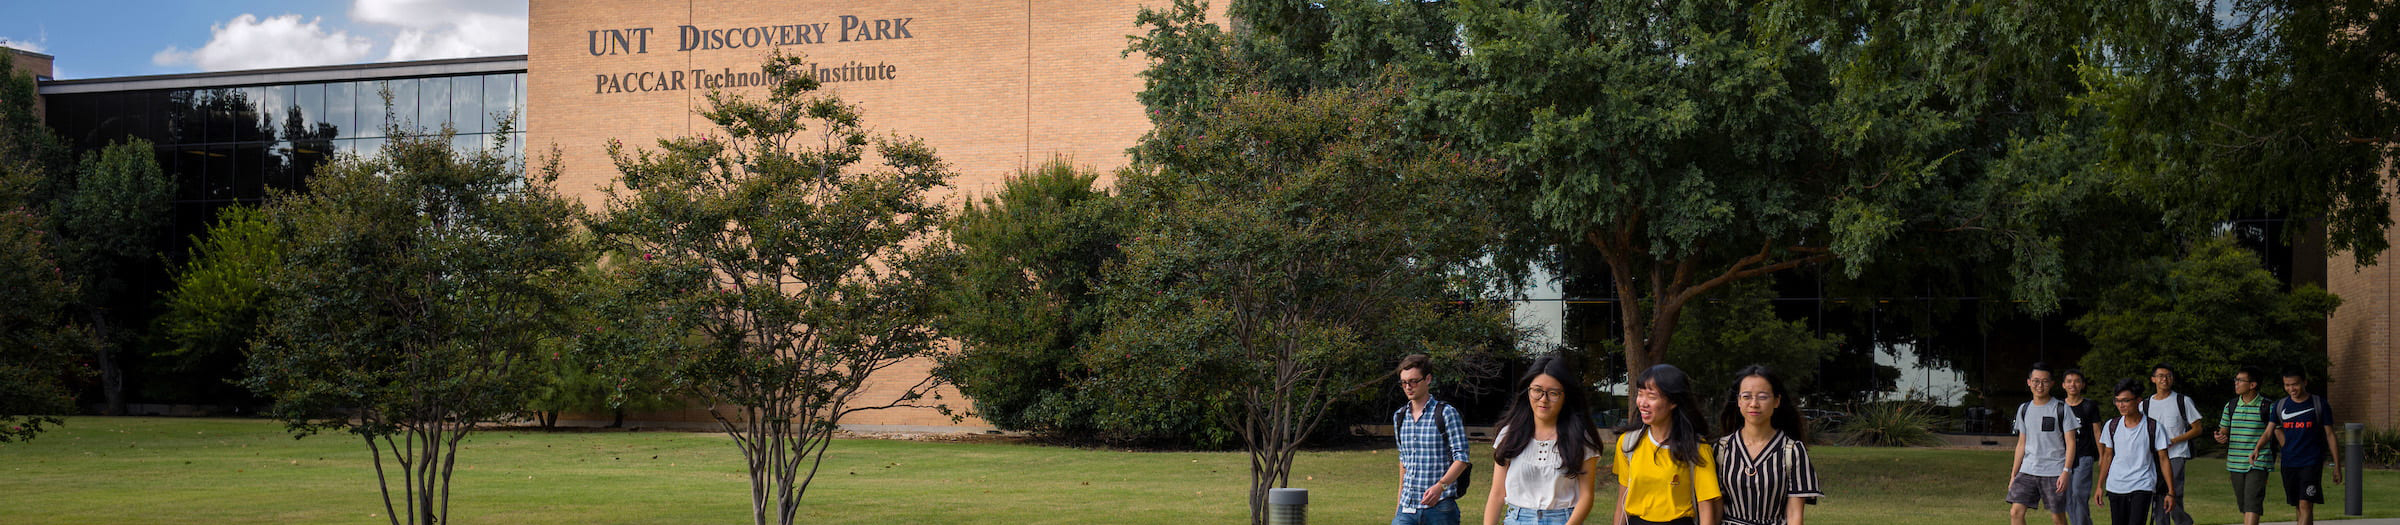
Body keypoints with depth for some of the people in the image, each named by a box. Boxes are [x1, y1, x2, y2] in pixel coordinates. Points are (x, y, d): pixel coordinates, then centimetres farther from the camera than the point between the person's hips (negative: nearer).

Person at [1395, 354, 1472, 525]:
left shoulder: (1447, 413, -4)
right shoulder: (1399, 417, 13)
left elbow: (1461, 459, -9)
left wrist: (1440, 486, -24)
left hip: (1439, 507, -4)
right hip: (1407, 507, 4)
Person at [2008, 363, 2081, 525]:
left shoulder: (2061, 409, -1)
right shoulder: (2024, 410, 12)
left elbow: (2070, 443, -4)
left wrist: (2066, 472, -15)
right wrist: (2013, 475, 14)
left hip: (2054, 472, -4)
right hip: (2027, 470, 4)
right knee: (2015, 512, -9)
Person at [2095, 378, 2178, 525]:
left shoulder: (2153, 427, -4)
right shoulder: (2111, 426, 6)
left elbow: (2163, 459, -1)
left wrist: (2171, 492, -3)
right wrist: (2100, 486, 14)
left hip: (2143, 486, -4)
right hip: (2115, 488, 4)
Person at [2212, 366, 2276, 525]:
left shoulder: (2267, 406, -4)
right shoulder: (2231, 406, 10)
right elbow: (2223, 430, 18)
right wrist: (2220, 437, -6)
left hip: (2258, 463, -5)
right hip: (2236, 463, 5)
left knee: (2252, 503, -15)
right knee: (2243, 505, 11)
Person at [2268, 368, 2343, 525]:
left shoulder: (2320, 405, -3)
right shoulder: (2280, 406, 7)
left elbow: (2330, 436, 0)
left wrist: (2337, 467, 0)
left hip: (2312, 463, -4)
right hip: (2289, 463, 4)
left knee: (2305, 505, -14)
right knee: (2299, 507, 11)